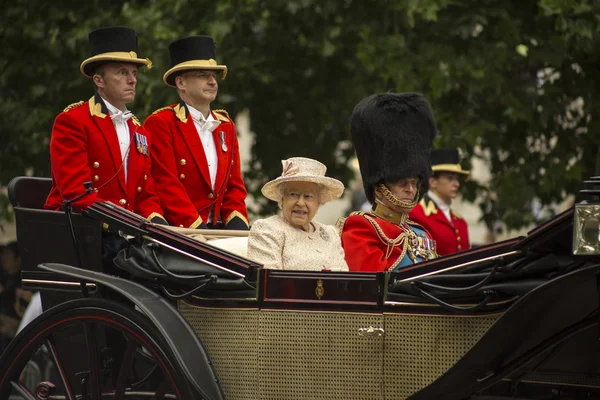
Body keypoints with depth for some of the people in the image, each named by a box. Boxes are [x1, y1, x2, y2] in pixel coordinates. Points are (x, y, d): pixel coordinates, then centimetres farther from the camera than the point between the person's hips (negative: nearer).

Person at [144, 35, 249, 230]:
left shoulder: (226, 126, 19)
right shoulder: (160, 123, -2)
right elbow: (166, 185, -9)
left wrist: (237, 224, 0)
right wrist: (196, 226, -16)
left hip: (219, 231, 6)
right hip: (178, 233, -6)